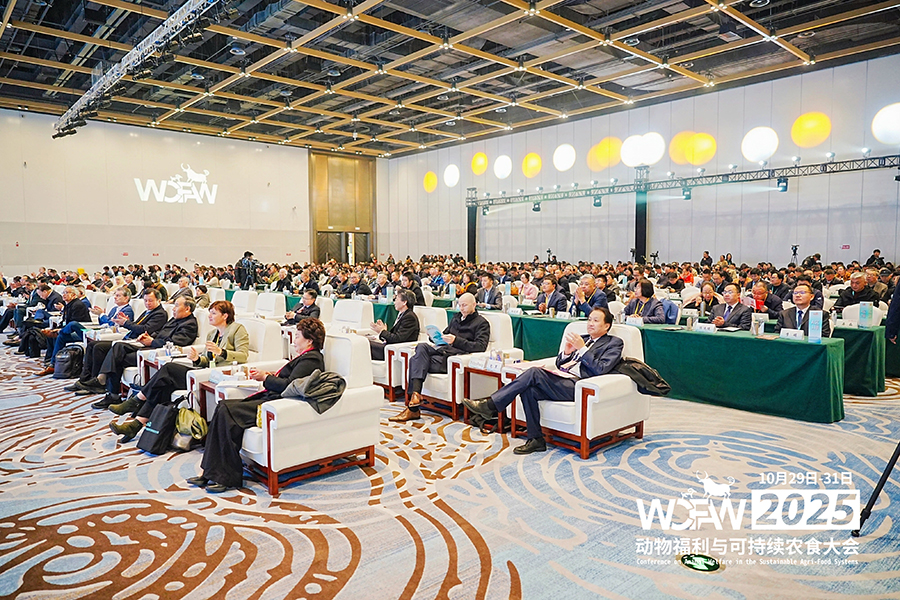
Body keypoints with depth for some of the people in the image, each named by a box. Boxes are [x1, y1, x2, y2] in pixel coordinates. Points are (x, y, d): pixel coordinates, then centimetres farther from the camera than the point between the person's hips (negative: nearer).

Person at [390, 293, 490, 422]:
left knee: (417, 361, -25)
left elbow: (481, 347, -8)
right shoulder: (456, 317, 29)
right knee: (421, 347, -28)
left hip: (457, 355, -6)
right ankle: (415, 394, -37)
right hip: (444, 349, 6)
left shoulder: (482, 323, 7)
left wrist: (456, 340, -17)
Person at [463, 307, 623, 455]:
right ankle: (536, 440, -13)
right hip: (560, 379, 7)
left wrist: (582, 349, -13)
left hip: (576, 385, -7)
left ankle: (491, 405, -25)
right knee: (529, 390, -24)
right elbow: (559, 364, 23)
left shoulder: (614, 343, 10)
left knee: (534, 372, -26)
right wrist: (566, 352, 2)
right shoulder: (582, 339, 28)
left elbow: (601, 369, -7)